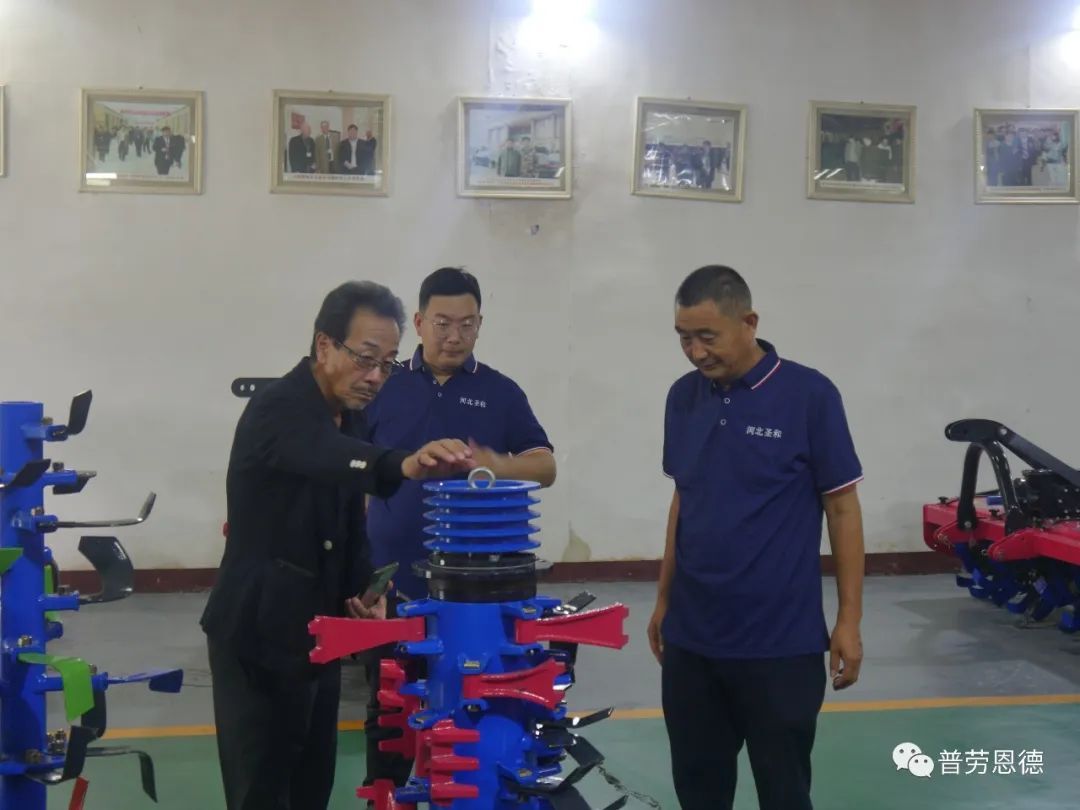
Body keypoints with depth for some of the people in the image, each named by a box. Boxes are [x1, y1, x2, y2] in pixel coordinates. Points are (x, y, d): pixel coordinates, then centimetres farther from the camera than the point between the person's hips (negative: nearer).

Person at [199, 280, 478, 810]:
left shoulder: (349, 418, 7)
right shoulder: (278, 409, -20)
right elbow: (329, 460, -43)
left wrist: (364, 587, -3)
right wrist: (404, 465, -61)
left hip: (318, 634, 9)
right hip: (258, 636, -8)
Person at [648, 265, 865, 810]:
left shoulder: (809, 395, -10)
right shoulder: (683, 397, 5)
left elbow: (842, 507, -6)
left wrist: (849, 618, -8)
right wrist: (665, 597, 15)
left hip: (781, 641, -5)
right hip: (692, 636, 5)